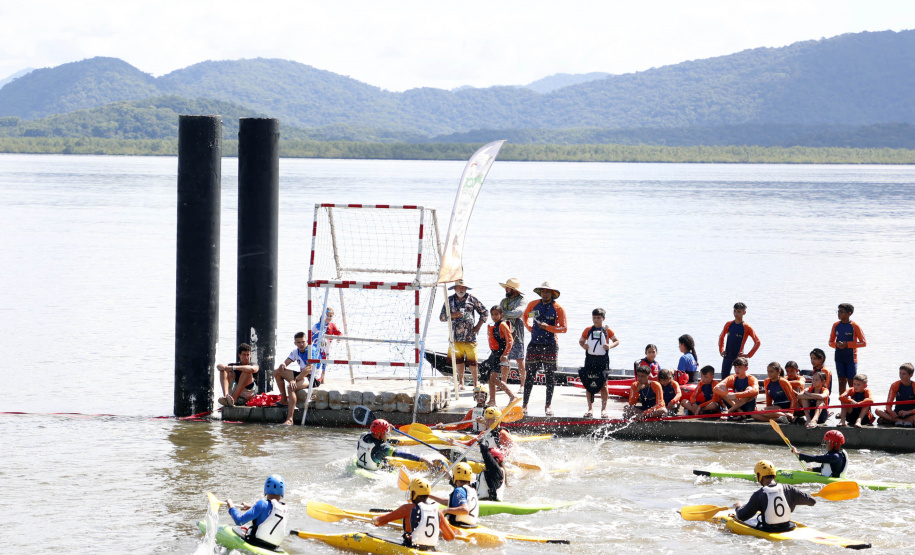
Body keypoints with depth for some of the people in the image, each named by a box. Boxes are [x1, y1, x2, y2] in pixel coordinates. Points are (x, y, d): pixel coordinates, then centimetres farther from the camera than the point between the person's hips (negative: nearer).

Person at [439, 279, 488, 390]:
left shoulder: (472, 299, 7)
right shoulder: (450, 300, 11)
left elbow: (484, 312, 15)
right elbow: (442, 317, 10)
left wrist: (478, 326, 5)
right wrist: (453, 315, -8)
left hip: (470, 336, -2)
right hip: (456, 336, 2)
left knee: (472, 360, -4)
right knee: (458, 360, 4)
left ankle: (475, 382, 8)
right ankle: (461, 382, 12)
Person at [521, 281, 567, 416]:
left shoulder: (558, 309, -2)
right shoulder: (533, 305, 7)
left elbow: (564, 328, -5)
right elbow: (524, 316, 26)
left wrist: (548, 327, -17)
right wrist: (529, 328, 11)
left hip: (550, 345, -2)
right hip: (534, 344, 2)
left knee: (549, 376, 1)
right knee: (530, 375, 0)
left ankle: (548, 406, 7)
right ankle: (525, 405, 4)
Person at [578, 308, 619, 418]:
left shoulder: (607, 330, 3)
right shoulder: (588, 330, 8)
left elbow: (616, 341, 11)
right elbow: (581, 341, 19)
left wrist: (610, 346, -8)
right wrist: (583, 345, -3)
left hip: (603, 359, -2)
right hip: (590, 359, 2)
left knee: (603, 384, -2)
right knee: (588, 384, 1)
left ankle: (604, 409, 6)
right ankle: (590, 408, 9)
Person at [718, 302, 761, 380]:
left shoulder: (746, 327, -6)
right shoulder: (728, 325, 6)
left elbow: (757, 342, -5)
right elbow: (721, 337, 23)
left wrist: (748, 355, -8)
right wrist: (721, 350, 11)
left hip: (738, 357, -4)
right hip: (727, 356, 4)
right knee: (724, 378, 3)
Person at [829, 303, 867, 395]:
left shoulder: (854, 326, -6)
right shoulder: (836, 325, 7)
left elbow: (864, 343, -6)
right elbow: (831, 342, 14)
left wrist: (847, 344, -16)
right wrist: (837, 345, -11)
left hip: (851, 357, -4)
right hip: (839, 358, 4)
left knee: (851, 382, -4)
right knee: (841, 381, 4)